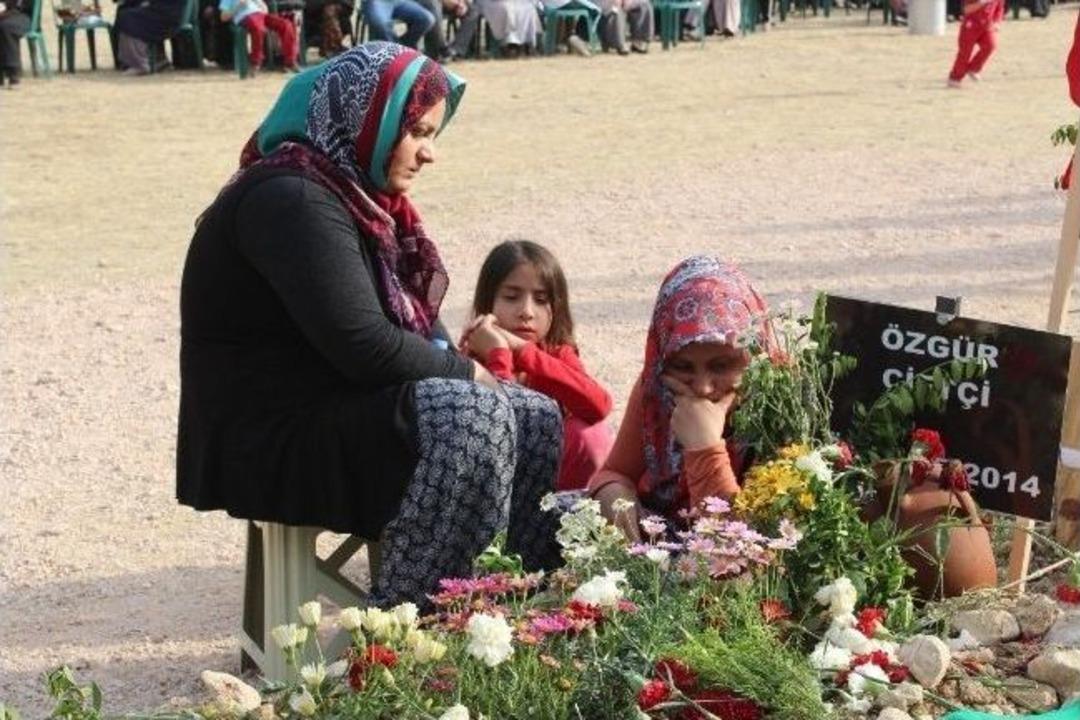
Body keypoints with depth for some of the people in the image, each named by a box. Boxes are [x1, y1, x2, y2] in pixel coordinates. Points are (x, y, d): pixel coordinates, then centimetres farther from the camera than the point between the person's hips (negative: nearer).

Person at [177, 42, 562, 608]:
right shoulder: (292, 199, -18)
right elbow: (363, 346, -24)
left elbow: (414, 323, 13)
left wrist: (463, 370, -6)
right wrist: (468, 374, -10)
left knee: (537, 421, 1)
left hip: (342, 410, 10)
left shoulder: (358, 196, 13)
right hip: (270, 443, -10)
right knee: (472, 418, -28)